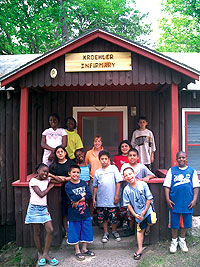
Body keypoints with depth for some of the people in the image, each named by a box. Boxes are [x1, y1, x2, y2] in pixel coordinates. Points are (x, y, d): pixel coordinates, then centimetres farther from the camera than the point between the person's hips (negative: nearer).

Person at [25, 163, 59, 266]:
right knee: (36, 232, 6)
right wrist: (50, 186, -5)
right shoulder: (33, 181, -8)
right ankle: (40, 254, 21)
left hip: (44, 208, 5)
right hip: (35, 208, -5)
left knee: (50, 230, -5)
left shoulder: (47, 181, 10)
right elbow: (41, 194, -14)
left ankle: (45, 254, 6)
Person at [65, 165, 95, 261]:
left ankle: (84, 249, 33)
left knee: (86, 231, 14)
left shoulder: (83, 183, 2)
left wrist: (79, 199, -17)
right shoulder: (68, 186, -10)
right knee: (75, 232, 9)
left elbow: (90, 195, -8)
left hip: (85, 213, 4)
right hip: (74, 214, -4)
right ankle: (77, 251, 27)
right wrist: (82, 195, -13)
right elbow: (73, 198, -23)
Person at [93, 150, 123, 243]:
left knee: (113, 217, 6)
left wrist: (116, 195, -7)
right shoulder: (97, 172, 7)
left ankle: (114, 231, 30)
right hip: (100, 200, 3)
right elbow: (95, 186, 12)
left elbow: (118, 182, -3)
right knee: (102, 218, 11)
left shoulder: (113, 168, -1)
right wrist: (94, 198, 9)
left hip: (111, 200, -2)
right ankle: (106, 233, 30)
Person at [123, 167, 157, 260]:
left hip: (147, 209, -2)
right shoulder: (126, 190, -8)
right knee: (140, 230, 12)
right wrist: (135, 215, -9)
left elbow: (149, 198, -9)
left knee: (151, 221, -27)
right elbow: (128, 204, -2)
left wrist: (144, 212, -11)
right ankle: (140, 249, 29)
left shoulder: (143, 184, -13)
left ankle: (148, 226, 10)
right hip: (137, 213, 2)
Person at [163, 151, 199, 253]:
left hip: (188, 203, 1)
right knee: (174, 223, 7)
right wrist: (167, 199, -6)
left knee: (186, 222, 13)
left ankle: (182, 240, 34)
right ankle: (174, 241, 28)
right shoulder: (171, 170, 2)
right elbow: (167, 185, 1)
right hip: (174, 202, -1)